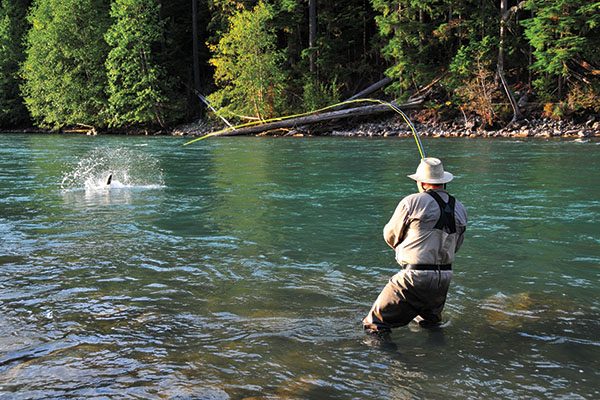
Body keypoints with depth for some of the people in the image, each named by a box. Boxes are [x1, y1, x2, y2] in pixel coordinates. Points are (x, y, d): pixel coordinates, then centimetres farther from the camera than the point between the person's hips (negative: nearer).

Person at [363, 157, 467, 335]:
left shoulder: (412, 202, -9)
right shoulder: (460, 209, 6)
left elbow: (390, 236, 3)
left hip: (415, 277, -6)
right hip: (444, 278, 6)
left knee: (374, 325, 0)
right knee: (431, 322, 32)